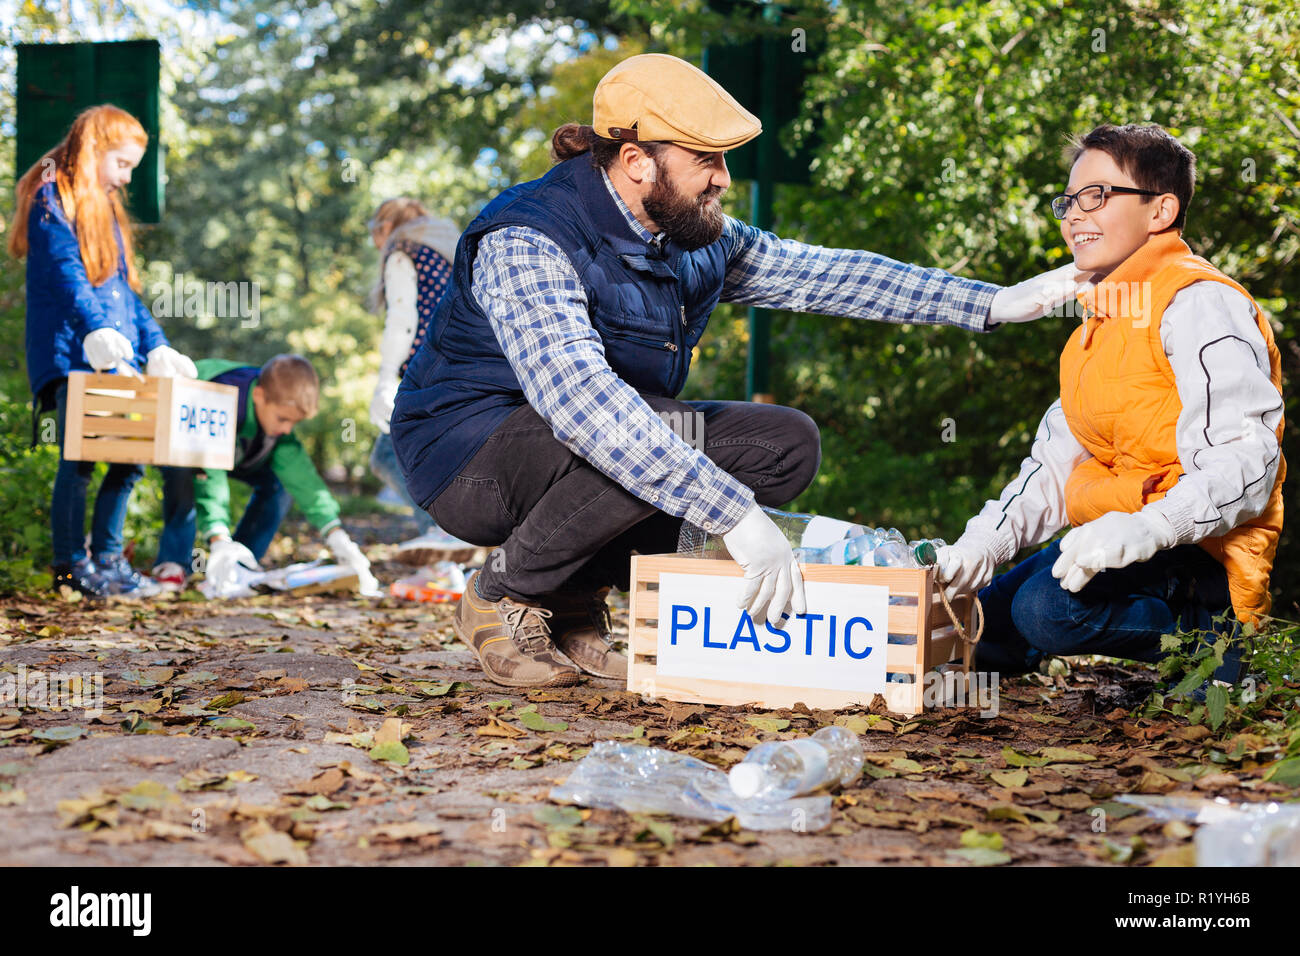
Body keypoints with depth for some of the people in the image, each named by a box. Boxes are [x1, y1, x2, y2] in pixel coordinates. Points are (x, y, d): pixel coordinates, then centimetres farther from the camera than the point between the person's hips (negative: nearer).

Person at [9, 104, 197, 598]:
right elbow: (69, 276, -19)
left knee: (130, 456, 3)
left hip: (115, 358, 8)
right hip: (70, 355, -8)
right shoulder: (51, 201, -4)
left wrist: (157, 348, 13)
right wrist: (98, 334, -32)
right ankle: (69, 565, 2)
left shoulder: (106, 208, 23)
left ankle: (107, 557, 14)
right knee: (79, 458, -8)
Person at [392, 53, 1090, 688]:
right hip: (471, 460, -8)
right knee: (664, 439, -34)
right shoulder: (527, 243, -26)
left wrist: (994, 304, -2)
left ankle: (573, 604, -1)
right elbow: (580, 398, -40)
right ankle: (503, 594, -10)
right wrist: (735, 513, -46)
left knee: (787, 442, -6)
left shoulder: (697, 239, 0)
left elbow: (822, 274, 5)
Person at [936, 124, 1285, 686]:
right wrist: (983, 542, -3)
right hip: (1111, 539, 10)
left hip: (1198, 555, -10)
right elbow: (1056, 466, 14)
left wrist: (1148, 528, -39)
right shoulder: (1100, 321, 21)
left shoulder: (1198, 302, -11)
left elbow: (1245, 463, -23)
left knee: (1050, 608, -34)